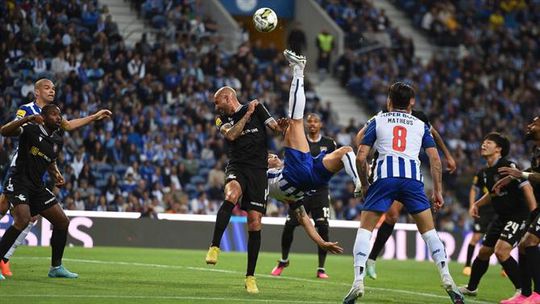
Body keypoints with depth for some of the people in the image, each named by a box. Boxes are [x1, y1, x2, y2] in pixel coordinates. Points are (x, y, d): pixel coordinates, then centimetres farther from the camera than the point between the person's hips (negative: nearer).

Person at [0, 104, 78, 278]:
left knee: (63, 222, 7)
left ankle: (56, 267, 20)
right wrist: (28, 119, -38)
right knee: (23, 220, -29)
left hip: (37, 187, 8)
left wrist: (56, 174, 7)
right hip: (18, 183, -8)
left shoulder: (58, 141, 11)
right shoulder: (31, 129, -10)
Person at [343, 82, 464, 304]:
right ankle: (447, 280, 1)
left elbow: (361, 157, 11)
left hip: (384, 176, -1)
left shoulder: (377, 121, 19)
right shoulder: (420, 125, 23)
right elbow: (434, 158, 12)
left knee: (365, 228, 7)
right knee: (428, 230, 12)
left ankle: (358, 283, -8)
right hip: (412, 177, 1)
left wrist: (364, 185, 22)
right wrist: (438, 190, 16)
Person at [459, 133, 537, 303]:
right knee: (484, 252, 14)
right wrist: (477, 204, 18)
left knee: (501, 251, -24)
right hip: (502, 217, 9)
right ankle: (471, 288, 34)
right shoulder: (485, 172, 8)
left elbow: (527, 188, -22)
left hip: (519, 216, -9)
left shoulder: (508, 166, -18)